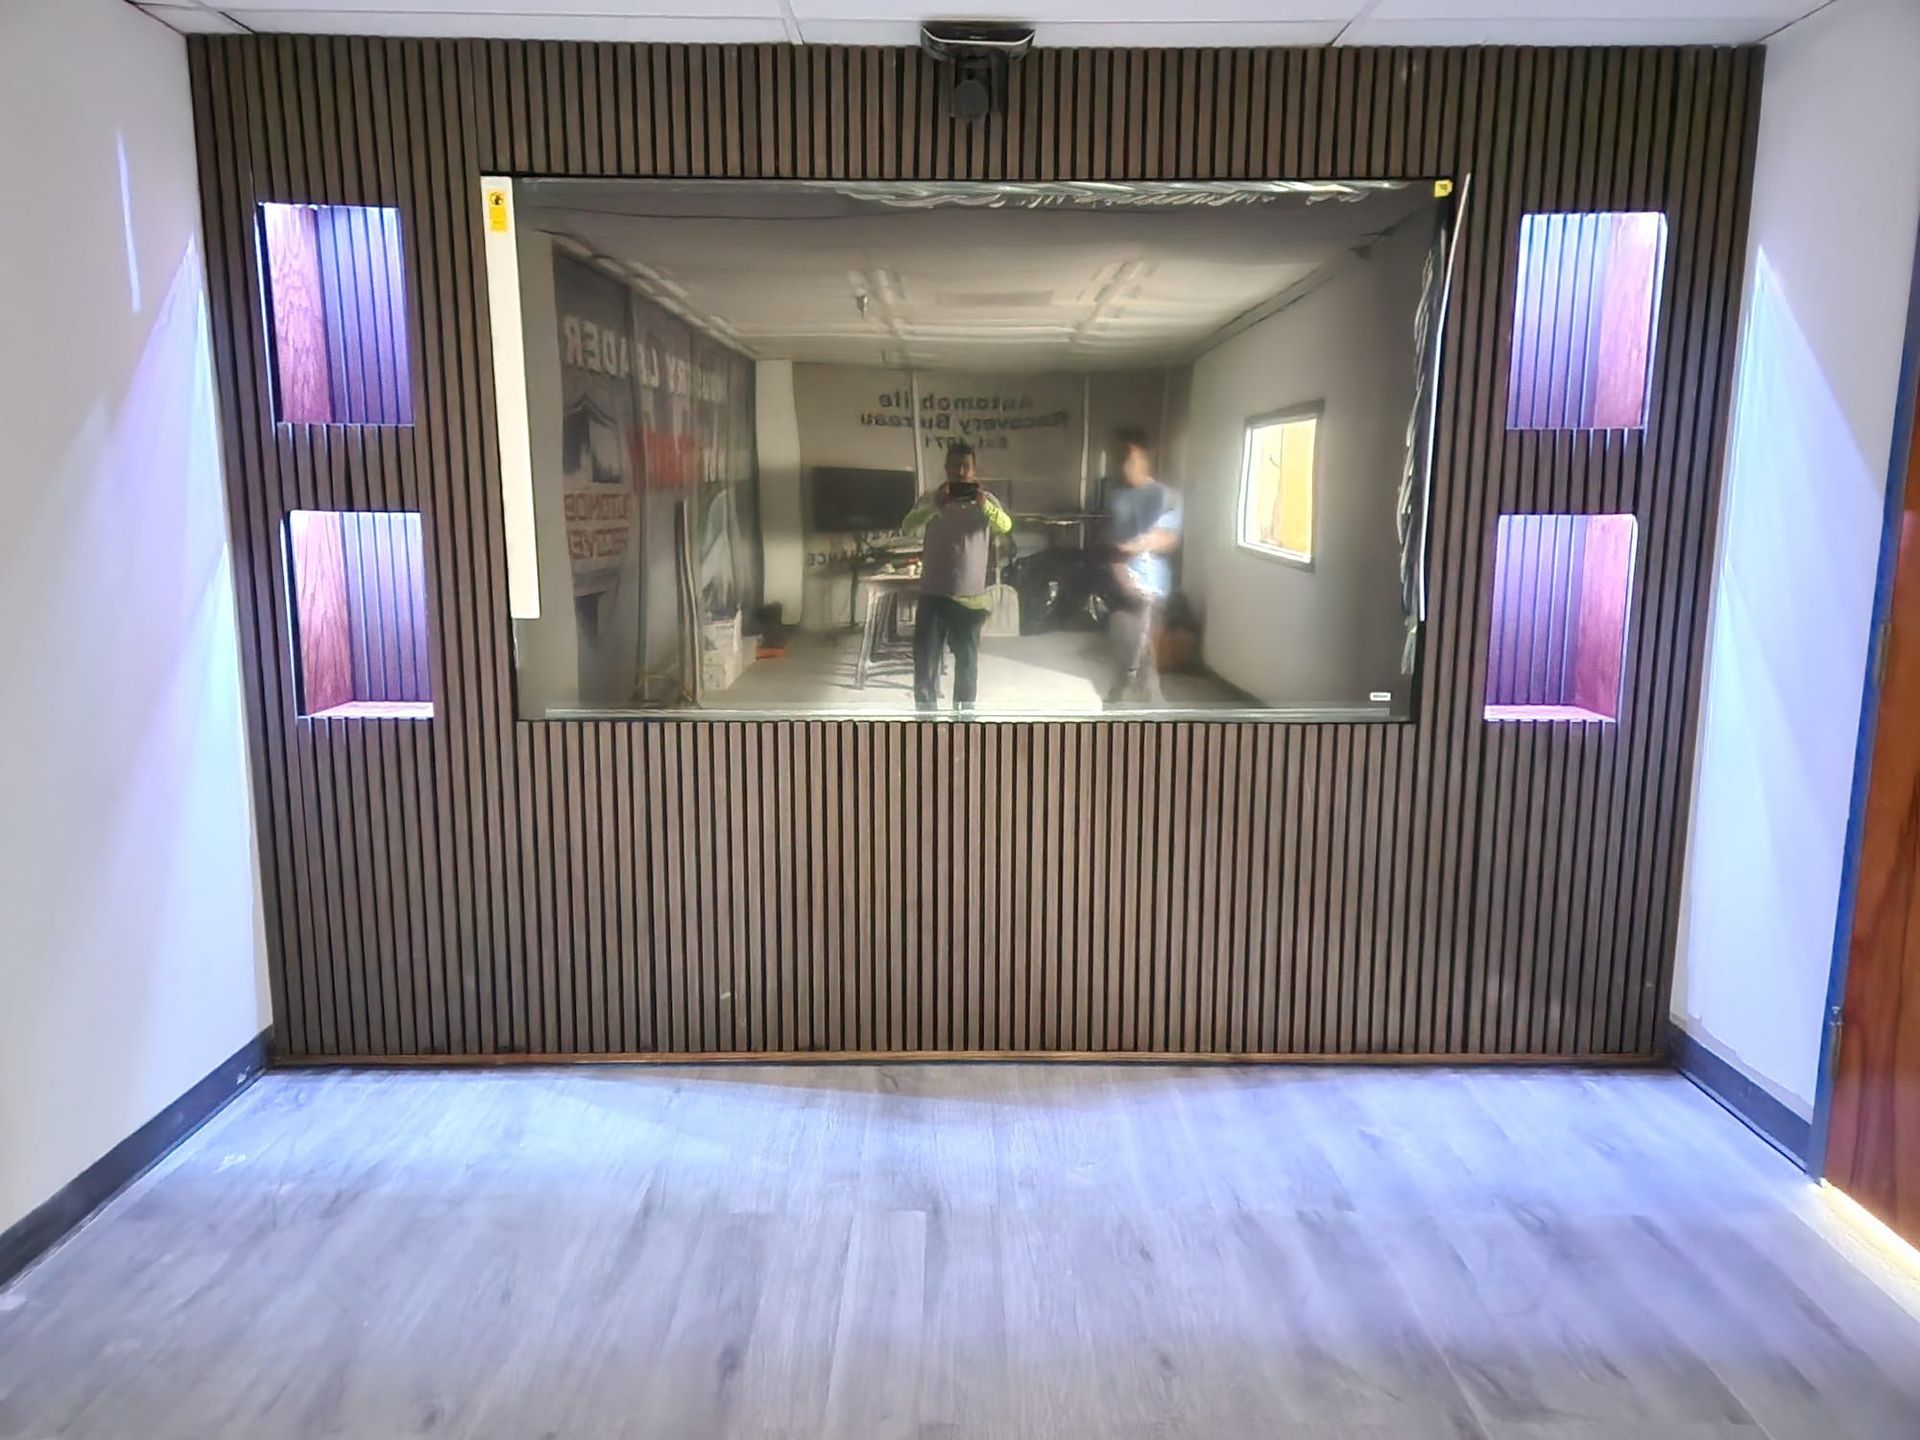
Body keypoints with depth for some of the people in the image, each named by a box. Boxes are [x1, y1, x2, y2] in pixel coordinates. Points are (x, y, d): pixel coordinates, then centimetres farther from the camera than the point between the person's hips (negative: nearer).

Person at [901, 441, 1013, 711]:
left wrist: (984, 504, -36)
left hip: (970, 595, 0)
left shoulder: (985, 500, 2)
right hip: (933, 594, 0)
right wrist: (935, 505, -32)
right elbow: (908, 526, -15)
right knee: (925, 661, 0)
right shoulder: (930, 499, 2)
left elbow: (1005, 525, -17)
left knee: (967, 661, 9)